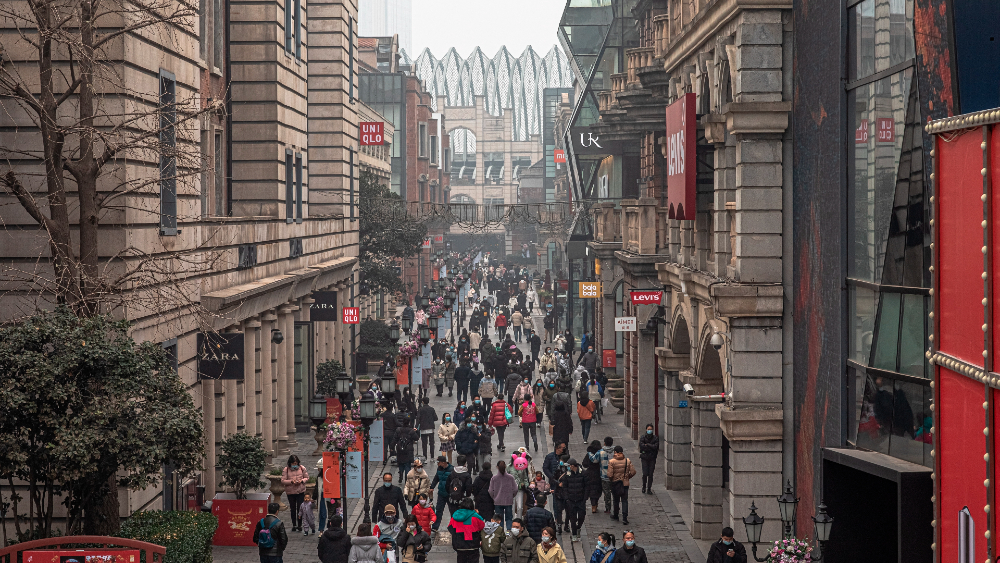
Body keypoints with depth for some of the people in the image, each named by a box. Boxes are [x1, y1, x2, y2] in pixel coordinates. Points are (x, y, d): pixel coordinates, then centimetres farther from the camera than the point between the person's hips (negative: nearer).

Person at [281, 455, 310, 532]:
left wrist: (302, 481, -14)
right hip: (290, 492, 0)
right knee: (293, 509, 11)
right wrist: (291, 481, -21)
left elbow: (307, 477, 7)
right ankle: (294, 525, 23)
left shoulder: (302, 468, -1)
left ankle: (299, 525, 9)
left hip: (301, 492, 0)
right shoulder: (286, 469, -5)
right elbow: (283, 481, -6)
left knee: (300, 509, -2)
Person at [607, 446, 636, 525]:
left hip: (615, 483, -1)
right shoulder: (628, 461, -5)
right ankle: (625, 518, -6)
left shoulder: (611, 462, -13)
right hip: (625, 483, 1)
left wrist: (612, 479, 5)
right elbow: (633, 472, -6)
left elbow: (609, 475, -17)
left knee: (616, 500, 16)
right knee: (624, 501, 4)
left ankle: (615, 516, 30)